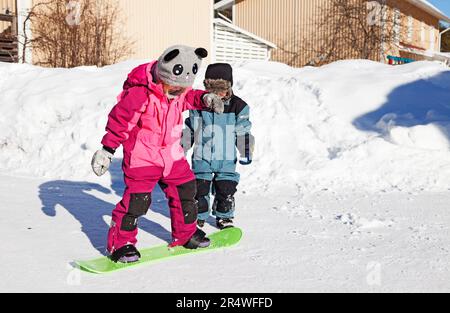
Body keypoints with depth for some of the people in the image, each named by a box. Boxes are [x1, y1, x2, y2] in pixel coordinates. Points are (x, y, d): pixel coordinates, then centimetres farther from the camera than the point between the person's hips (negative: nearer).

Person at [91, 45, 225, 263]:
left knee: (185, 191, 14)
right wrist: (107, 150, -17)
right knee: (137, 199, -11)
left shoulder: (180, 92, 0)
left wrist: (206, 99, 4)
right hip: (142, 159, -7)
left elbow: (190, 98, 23)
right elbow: (119, 120, -18)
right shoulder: (139, 94, -23)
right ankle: (119, 243, 5)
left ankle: (186, 234, 35)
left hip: (172, 156, 7)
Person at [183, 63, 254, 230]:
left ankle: (224, 217, 25)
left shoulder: (238, 107, -6)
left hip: (227, 159, 0)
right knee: (200, 189, 4)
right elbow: (189, 130, 7)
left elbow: (243, 133, 0)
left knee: (226, 191, 7)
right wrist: (182, 148, 9)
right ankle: (198, 216, 22)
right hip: (201, 158, 1)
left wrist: (246, 152, -8)